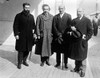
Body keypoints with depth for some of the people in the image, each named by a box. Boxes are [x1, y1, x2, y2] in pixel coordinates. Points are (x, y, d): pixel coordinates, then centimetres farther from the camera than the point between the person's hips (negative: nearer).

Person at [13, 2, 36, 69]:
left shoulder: (31, 16, 11)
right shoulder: (19, 16, -2)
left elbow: (33, 25, 17)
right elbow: (15, 25, -4)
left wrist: (33, 30, 2)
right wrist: (16, 34, -11)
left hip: (29, 36, 4)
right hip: (21, 36, -4)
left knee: (27, 50, 10)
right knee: (21, 50, 1)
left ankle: (24, 61, 28)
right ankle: (19, 63, 13)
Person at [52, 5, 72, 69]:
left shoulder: (68, 16, 2)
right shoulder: (55, 17, 8)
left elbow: (69, 26, -4)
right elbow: (54, 26, 3)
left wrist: (62, 34, -11)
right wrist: (58, 34, -8)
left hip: (66, 36, -2)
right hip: (57, 37, 2)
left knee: (66, 51, 5)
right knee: (58, 51, 7)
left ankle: (66, 63, 17)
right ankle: (58, 63, 20)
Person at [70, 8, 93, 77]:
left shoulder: (87, 20, -1)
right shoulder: (74, 20, 13)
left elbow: (90, 31, -3)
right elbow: (70, 28, 13)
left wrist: (86, 38, -13)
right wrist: (71, 28, -10)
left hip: (82, 42, -4)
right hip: (75, 41, 4)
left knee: (82, 56, 3)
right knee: (76, 56, 12)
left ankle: (82, 70, 14)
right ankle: (77, 68, 27)